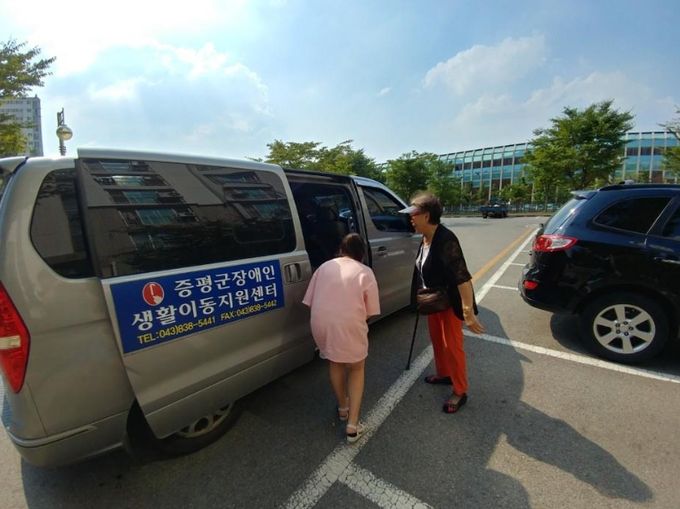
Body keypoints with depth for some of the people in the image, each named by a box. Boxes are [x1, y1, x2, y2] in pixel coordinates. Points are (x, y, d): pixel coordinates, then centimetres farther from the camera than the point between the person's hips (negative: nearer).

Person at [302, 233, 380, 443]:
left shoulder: (325, 266, 10)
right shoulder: (365, 273, 2)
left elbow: (311, 301, 10)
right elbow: (369, 311, 3)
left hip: (321, 323, 3)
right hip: (349, 325, -3)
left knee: (335, 363, 29)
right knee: (356, 369, 21)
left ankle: (342, 408, 45)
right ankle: (353, 425, 16)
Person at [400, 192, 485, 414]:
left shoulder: (445, 240, -30)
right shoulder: (425, 238, -3)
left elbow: (462, 277, -33)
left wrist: (469, 312, -34)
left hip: (450, 302, -8)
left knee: (452, 345, 4)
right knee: (437, 340, 21)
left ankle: (460, 392, 23)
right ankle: (443, 374, 44)